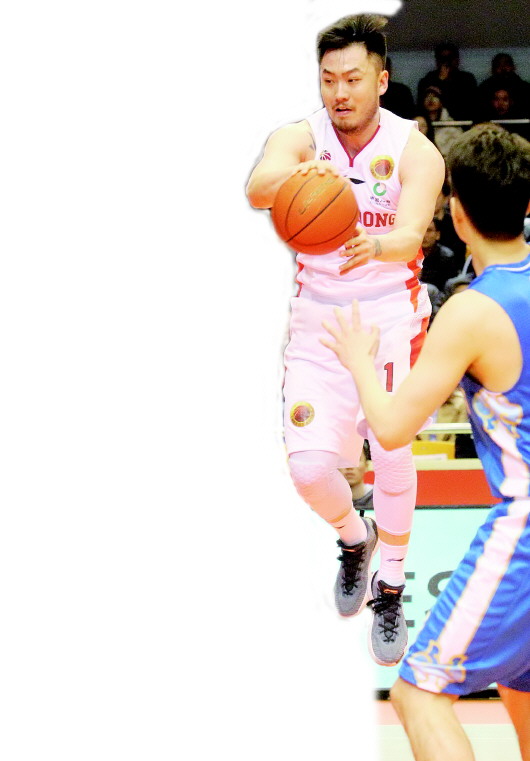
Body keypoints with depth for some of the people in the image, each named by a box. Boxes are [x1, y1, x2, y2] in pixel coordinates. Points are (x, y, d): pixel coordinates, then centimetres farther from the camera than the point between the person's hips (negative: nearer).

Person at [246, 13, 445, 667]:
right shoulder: (298, 139, -8)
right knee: (308, 466, -10)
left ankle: (390, 590, 18)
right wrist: (299, 175, -56)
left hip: (392, 322, -1)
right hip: (317, 324, 1)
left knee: (393, 461, -4)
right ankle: (355, 539, 23)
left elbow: (410, 237, -27)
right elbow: (257, 187, -31)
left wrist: (377, 246, -52)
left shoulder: (415, 152, -11)